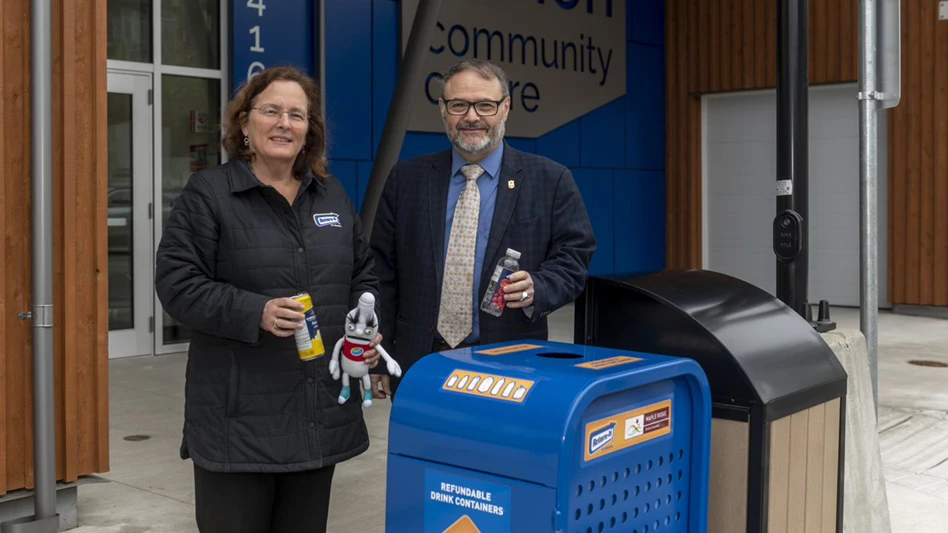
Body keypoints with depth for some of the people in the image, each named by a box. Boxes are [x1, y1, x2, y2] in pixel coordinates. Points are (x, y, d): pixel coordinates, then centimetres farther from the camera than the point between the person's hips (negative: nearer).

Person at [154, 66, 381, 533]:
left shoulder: (332, 194, 12)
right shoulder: (208, 193, -4)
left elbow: (362, 275, 18)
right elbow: (178, 283, -11)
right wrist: (255, 313, -22)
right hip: (239, 416, -5)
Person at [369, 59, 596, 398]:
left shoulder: (551, 180, 2)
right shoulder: (405, 179, 7)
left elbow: (574, 257, 2)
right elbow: (383, 272, 7)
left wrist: (537, 288, -19)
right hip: (418, 366, 2)